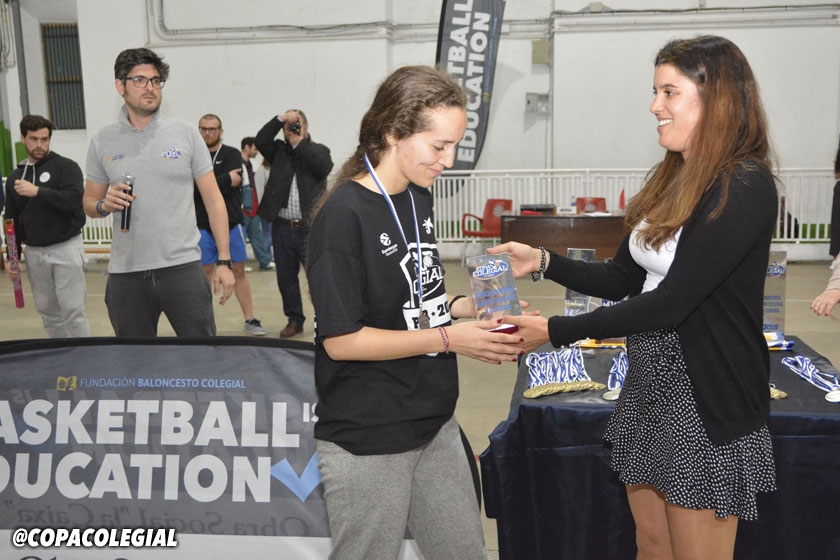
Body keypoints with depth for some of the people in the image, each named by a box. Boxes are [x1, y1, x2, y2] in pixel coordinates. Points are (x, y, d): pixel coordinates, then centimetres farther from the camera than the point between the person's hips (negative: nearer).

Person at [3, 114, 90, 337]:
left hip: (66, 249, -5)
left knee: (73, 311, -5)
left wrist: (38, 191, -25)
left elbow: (75, 200, -18)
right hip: (34, 253, 5)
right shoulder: (15, 178, 13)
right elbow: (12, 222, 16)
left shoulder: (66, 167, -2)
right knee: (49, 313, 10)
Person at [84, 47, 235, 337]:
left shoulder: (185, 133, 3)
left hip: (183, 267, -1)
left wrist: (224, 260, -2)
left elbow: (213, 199, 3)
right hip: (125, 273, 2)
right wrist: (104, 204, -10)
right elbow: (89, 202, 15)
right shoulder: (102, 142, 7)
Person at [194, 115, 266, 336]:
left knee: (239, 271, 6)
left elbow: (234, 183, -14)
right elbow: (193, 189, -10)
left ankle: (250, 320, 12)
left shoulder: (232, 154, 2)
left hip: (231, 222, 0)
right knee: (204, 272, 4)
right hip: (203, 225, 0)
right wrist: (225, 180, -12)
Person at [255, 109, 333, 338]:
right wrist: (280, 119, -12)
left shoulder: (318, 150, 6)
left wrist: (300, 144, -11)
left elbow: (325, 166, -15)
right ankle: (295, 320, 22)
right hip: (282, 227, 3)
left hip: (310, 227, -3)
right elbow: (261, 140, -6)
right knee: (286, 278, 10)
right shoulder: (279, 151, 11)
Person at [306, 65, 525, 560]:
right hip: (367, 442, -7)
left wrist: (469, 308, -1)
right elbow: (340, 340, -20)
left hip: (435, 424, 8)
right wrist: (449, 339, -19)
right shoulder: (344, 215, -18)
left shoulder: (419, 199, 6)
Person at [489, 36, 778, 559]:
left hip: (706, 403, -8)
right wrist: (542, 261, -3)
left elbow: (669, 303, -24)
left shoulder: (745, 187, -19)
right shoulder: (674, 181, 8)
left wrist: (555, 331, -21)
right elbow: (620, 280, 10)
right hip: (648, 388, 8)